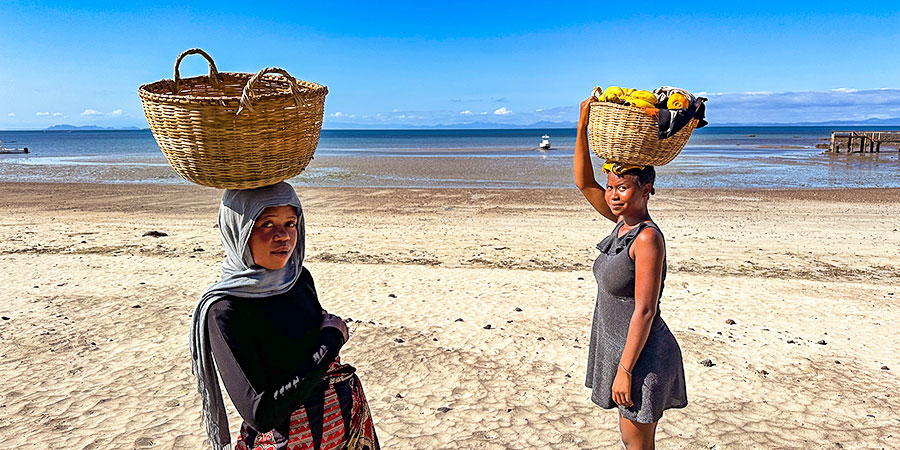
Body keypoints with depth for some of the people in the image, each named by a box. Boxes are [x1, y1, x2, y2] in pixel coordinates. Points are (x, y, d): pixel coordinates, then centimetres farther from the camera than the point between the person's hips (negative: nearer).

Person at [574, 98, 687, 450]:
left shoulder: (647, 238, -23)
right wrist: (583, 125, -3)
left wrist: (624, 370, -22)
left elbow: (644, 312, -24)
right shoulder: (623, 222, 1)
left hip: (641, 354, -9)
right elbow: (584, 182, 4)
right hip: (617, 346, 9)